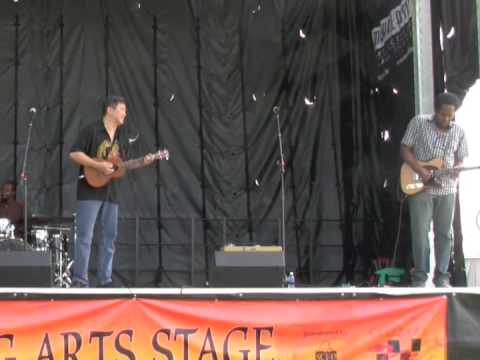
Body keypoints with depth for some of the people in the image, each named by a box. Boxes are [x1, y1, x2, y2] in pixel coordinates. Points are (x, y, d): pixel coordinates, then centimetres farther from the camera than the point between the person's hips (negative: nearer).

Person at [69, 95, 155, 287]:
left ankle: (105, 280, 12)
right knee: (85, 236, -8)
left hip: (110, 192, 8)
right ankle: (79, 280, -6)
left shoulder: (118, 137, 16)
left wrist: (142, 163, 5)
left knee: (109, 236, 7)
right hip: (90, 190, -8)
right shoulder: (92, 130, -7)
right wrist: (98, 166, -20)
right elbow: (74, 154, -13)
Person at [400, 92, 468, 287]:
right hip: (420, 187, -3)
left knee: (444, 233, 5)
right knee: (420, 232, -6)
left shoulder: (459, 132, 6)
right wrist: (421, 171, -14)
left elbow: (461, 160, 13)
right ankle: (420, 277, 1)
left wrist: (457, 169, -12)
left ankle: (442, 277, 12)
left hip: (447, 189, 3)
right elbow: (404, 149, -2)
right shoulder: (419, 123, -2)